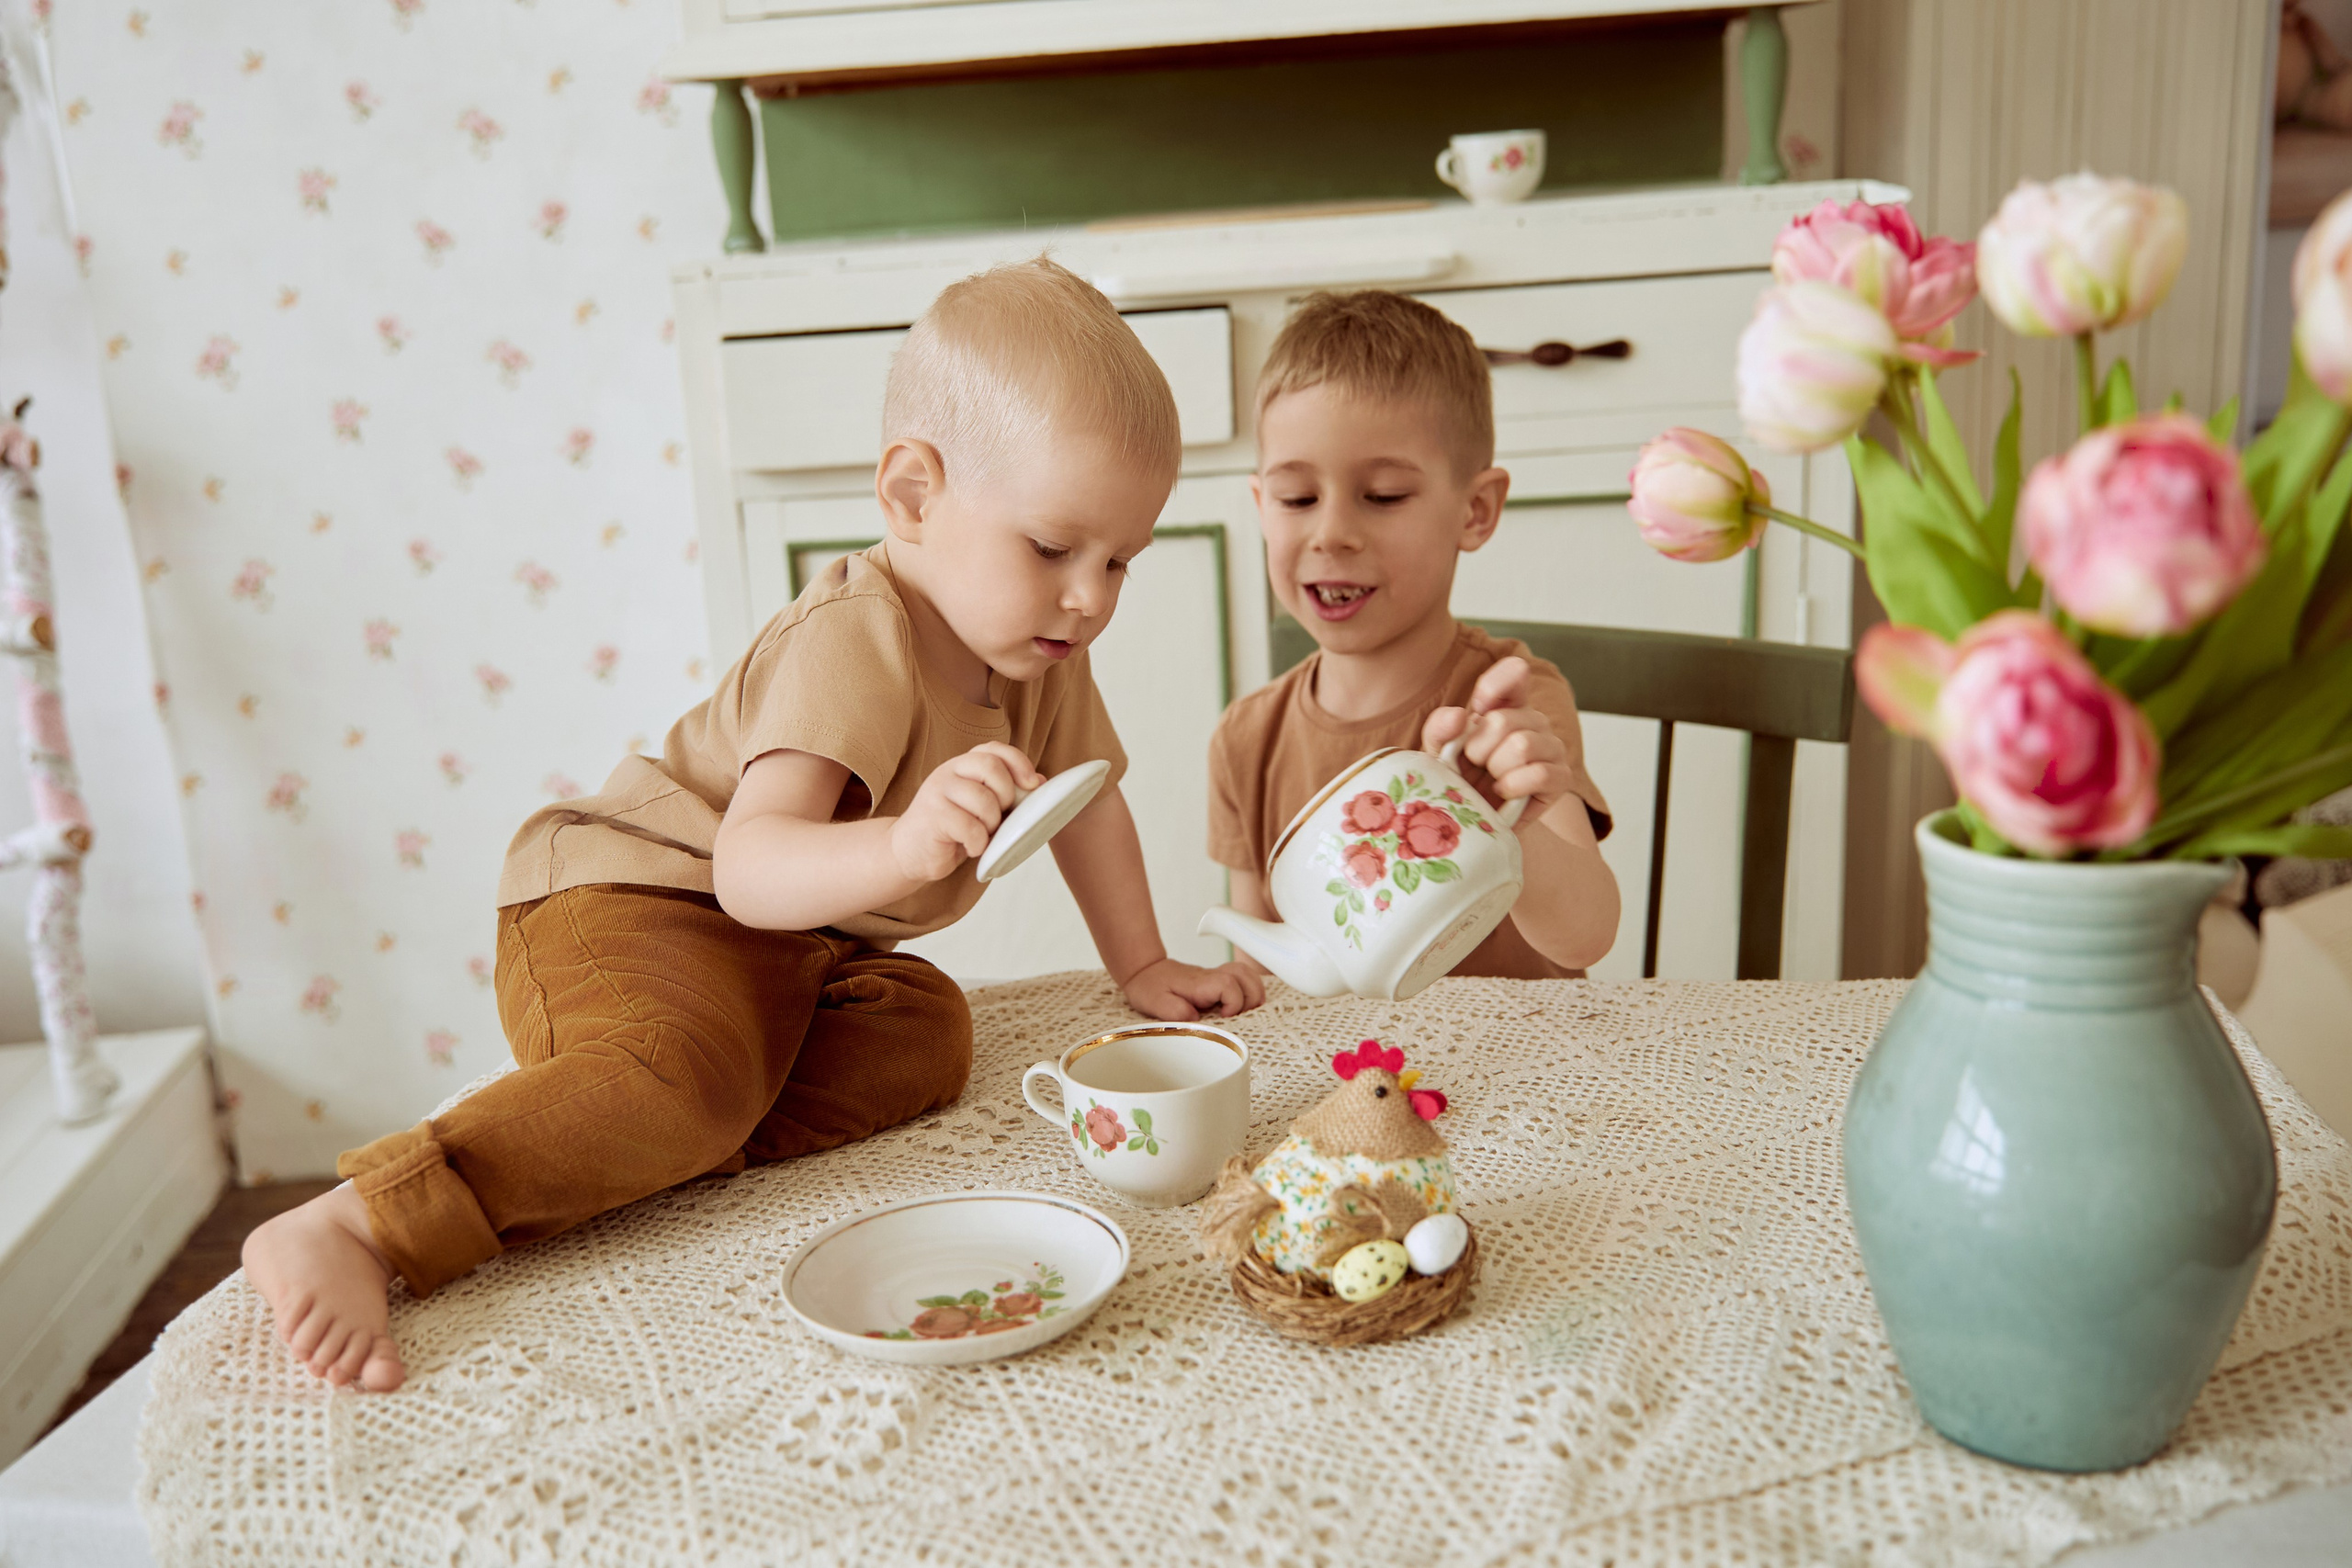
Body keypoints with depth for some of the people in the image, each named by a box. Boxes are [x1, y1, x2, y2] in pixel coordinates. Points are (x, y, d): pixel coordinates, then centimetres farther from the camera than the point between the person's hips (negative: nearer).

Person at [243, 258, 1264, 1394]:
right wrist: (903, 845, -57)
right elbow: (749, 865, -39)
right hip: (626, 906, -9)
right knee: (686, 1069, -35)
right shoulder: (855, 642, -27)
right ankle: (354, 1228, -36)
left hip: (791, 937, 9)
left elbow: (1085, 799, 17)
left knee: (925, 1026, -14)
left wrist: (1141, 968, 17)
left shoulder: (1035, 648, 1)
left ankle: (628, 1155, -23)